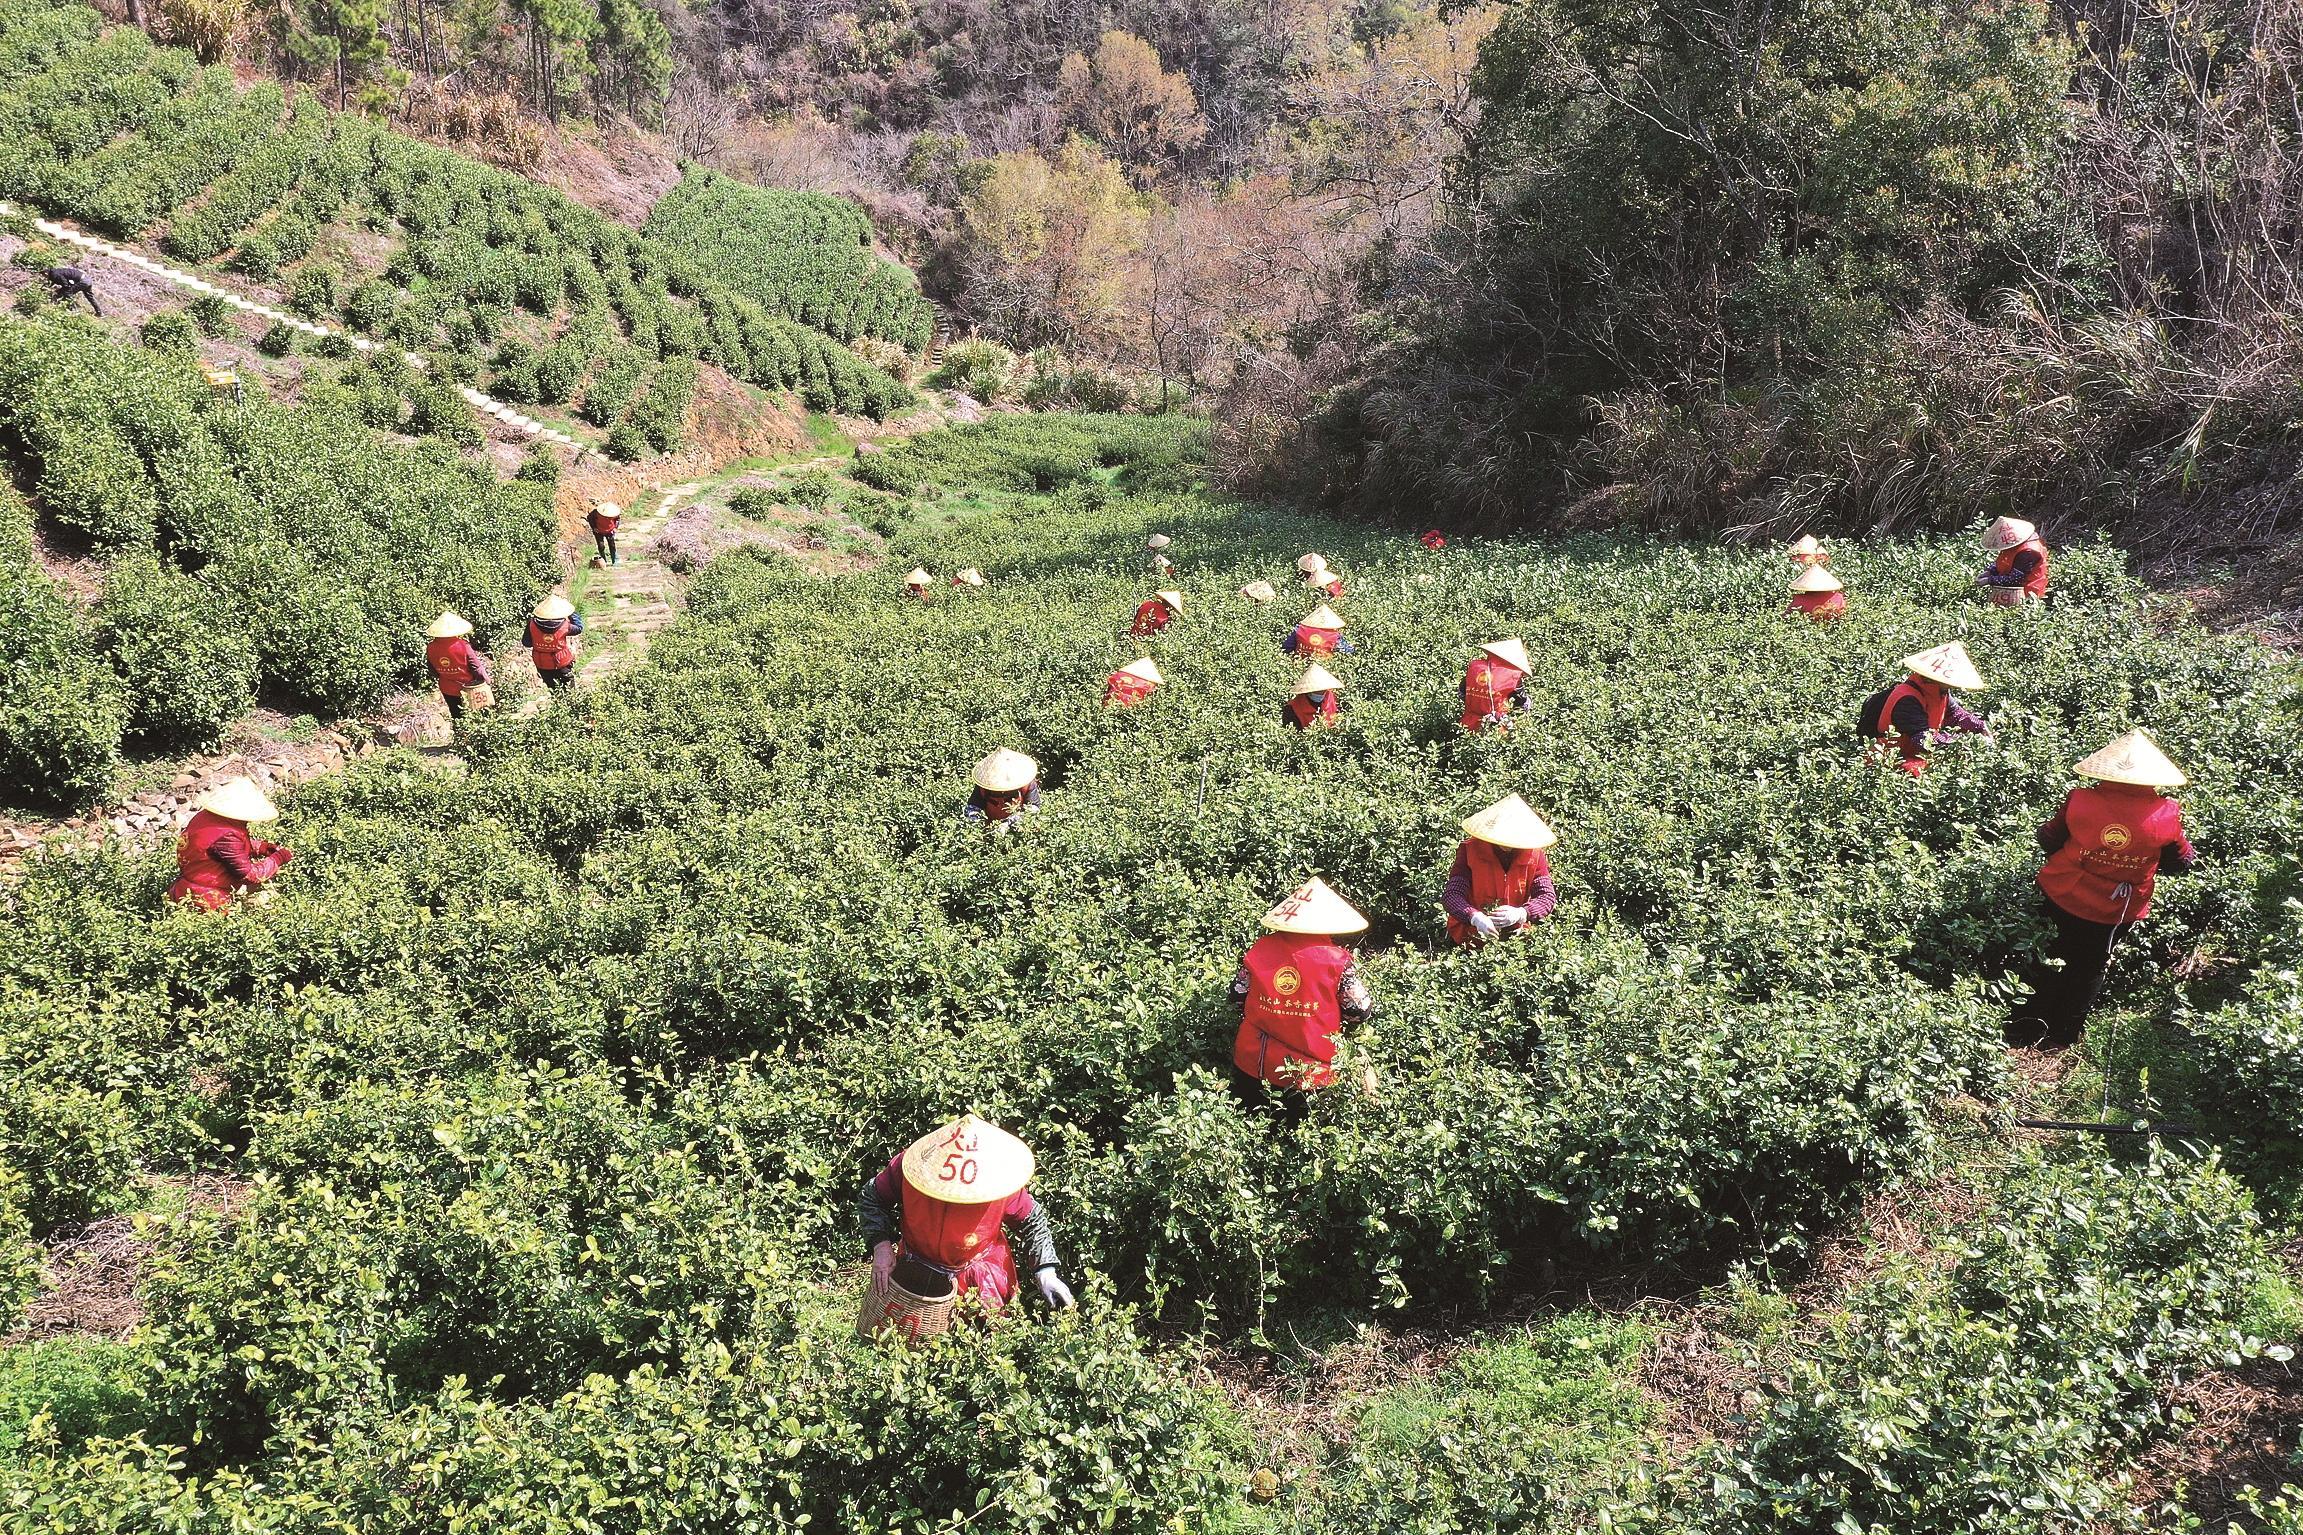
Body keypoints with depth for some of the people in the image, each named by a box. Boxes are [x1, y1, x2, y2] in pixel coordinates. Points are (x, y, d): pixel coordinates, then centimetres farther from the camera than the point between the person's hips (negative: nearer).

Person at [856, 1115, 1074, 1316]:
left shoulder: (1001, 1183, -30)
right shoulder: (907, 1168, -29)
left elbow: (1032, 1221, -11)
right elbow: (871, 1197, -10)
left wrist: (1045, 1273, -20)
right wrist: (881, 1245, -23)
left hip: (978, 1276, -1)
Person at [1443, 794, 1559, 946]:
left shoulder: (1534, 854, -2)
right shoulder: (1470, 850, -9)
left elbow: (1547, 896, -6)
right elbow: (1451, 895, -17)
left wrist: (1522, 913, -28)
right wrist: (1475, 917, -37)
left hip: (1517, 932, 3)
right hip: (1473, 932, -3)